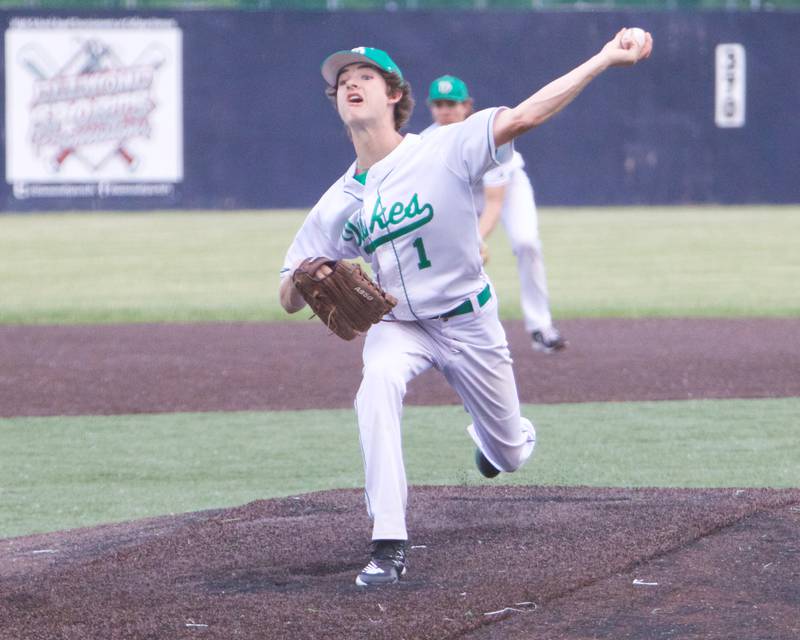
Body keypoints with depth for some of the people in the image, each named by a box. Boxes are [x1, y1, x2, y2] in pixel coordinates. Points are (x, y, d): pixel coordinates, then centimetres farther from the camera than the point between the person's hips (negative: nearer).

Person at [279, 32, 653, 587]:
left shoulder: (443, 151, -18)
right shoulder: (338, 203, -7)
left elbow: (523, 117, -28)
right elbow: (290, 301, -4)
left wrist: (605, 60, -37)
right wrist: (302, 280, -29)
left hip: (469, 322, -1)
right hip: (398, 326, 1)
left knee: (508, 457, 11)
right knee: (379, 382, -34)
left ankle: (499, 435, 54)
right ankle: (390, 546, -34)